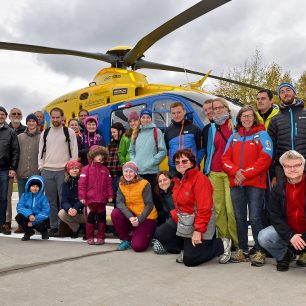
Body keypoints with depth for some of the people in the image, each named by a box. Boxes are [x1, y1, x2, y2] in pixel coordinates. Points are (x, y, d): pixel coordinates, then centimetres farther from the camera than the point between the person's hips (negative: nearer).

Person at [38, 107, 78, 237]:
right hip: (47, 171, 3)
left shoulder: (69, 132, 2)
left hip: (63, 171, -3)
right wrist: (41, 167, 5)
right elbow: (41, 151, 15)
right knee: (51, 201, 7)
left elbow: (74, 152, 0)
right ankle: (54, 226, 15)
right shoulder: (45, 133, 13)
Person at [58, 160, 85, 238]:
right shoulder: (66, 183, 1)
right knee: (61, 214, -22)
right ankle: (76, 228, 6)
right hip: (71, 211, 4)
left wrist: (76, 208, -32)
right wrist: (68, 209, -28)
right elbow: (64, 200, -6)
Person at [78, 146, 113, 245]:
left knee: (101, 218, 9)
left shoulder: (104, 169, 8)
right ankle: (90, 237, 18)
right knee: (90, 218, 7)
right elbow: (82, 184, -7)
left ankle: (100, 237, 20)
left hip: (102, 200, 3)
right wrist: (82, 197, -11)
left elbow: (109, 184, 8)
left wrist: (110, 195, 3)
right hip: (90, 199, -3)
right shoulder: (86, 169, -3)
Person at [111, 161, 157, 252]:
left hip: (146, 217, -4)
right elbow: (119, 203, -14)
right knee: (115, 213, -25)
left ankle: (144, 235, 19)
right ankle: (126, 239, -3)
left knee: (138, 246, -18)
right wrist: (130, 217, -30)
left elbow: (149, 205, -16)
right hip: (130, 216, 4)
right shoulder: (121, 185, -1)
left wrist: (139, 219, -29)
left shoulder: (144, 184, -14)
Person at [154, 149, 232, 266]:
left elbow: (204, 209, -25)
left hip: (197, 223, -8)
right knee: (160, 235, 3)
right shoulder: (178, 180, 7)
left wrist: (198, 230, -27)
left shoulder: (200, 179, -21)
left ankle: (222, 245, 11)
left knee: (189, 260, -5)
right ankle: (187, 248, 19)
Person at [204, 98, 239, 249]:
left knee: (231, 209, -11)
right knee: (219, 208, 2)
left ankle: (236, 242, -1)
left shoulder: (235, 124, 5)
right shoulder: (212, 127, 17)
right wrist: (207, 169, 16)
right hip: (215, 172, 4)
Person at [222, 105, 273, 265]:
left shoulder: (262, 135, 3)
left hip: (255, 184, -4)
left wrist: (245, 173, -12)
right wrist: (236, 171, -9)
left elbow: (265, 159, -8)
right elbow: (225, 158, 10)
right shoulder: (234, 137, 16)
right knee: (240, 218, 8)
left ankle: (259, 251, 6)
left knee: (255, 218, -6)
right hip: (236, 184, 4)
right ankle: (242, 250, 17)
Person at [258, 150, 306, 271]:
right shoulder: (278, 188, -2)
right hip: (286, 230, 3)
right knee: (263, 237, -21)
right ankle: (284, 255, 10)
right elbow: (275, 215, -4)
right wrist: (290, 235, -19)